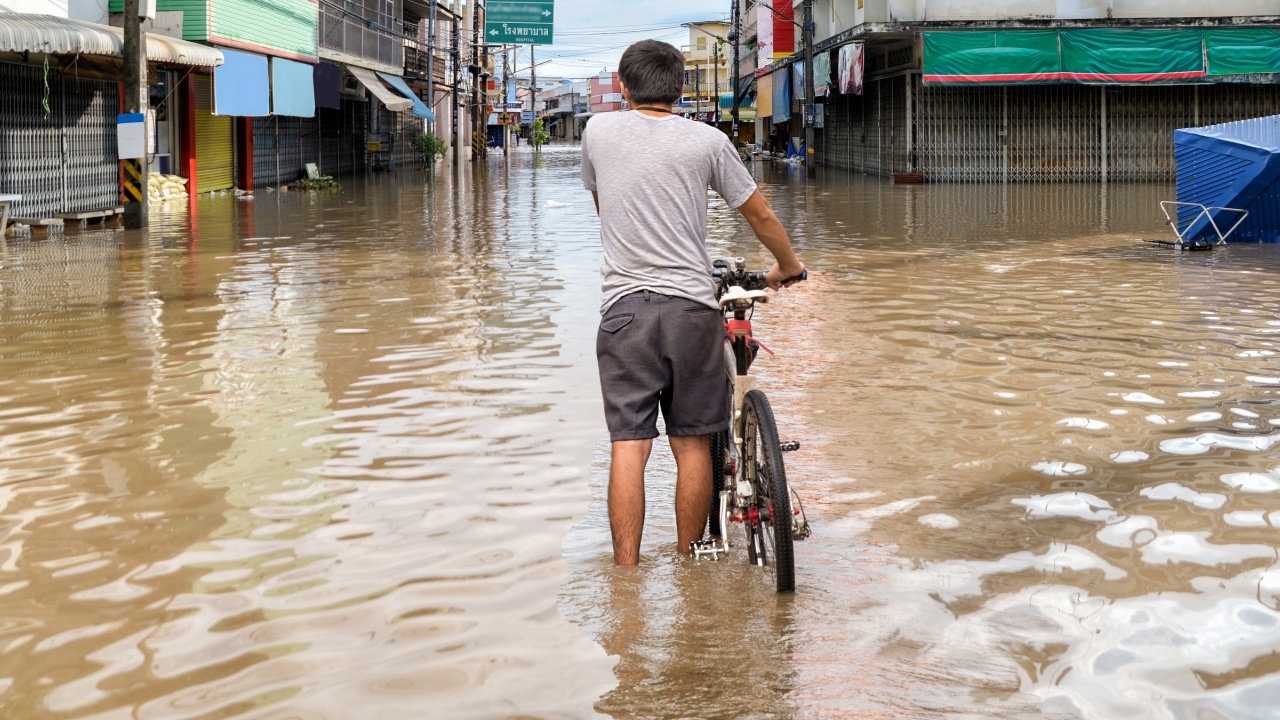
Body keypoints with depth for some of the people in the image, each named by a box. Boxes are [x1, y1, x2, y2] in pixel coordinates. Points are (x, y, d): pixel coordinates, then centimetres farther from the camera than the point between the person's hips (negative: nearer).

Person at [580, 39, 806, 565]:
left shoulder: (598, 131, 7)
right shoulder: (706, 141, 3)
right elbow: (760, 215, 12)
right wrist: (787, 266, 31)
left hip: (625, 306, 0)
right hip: (692, 305, 0)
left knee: (629, 444, -2)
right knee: (692, 444, 8)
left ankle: (626, 574, -3)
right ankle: (688, 565, 16)